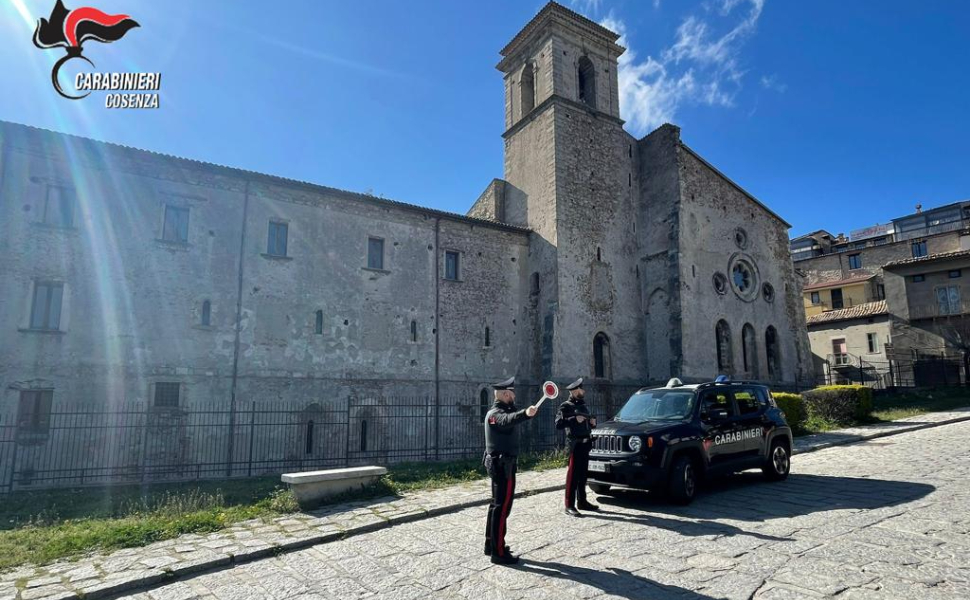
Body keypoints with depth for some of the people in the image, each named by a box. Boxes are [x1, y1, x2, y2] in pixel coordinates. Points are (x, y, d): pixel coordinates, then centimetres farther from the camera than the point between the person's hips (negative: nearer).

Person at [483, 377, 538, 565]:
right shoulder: (496, 413, -19)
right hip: (503, 465, -11)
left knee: (497, 505, 19)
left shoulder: (496, 411, 12)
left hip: (498, 463, 11)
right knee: (502, 507, -6)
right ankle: (499, 552, -1)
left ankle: (491, 544, 30)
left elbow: (509, 416, 34)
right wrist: (525, 414, -61)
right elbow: (508, 420, -46)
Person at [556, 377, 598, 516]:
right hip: (575, 444, -8)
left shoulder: (583, 405, 18)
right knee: (573, 475, -6)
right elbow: (558, 424, -17)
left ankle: (582, 501, 25)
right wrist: (575, 419, -22)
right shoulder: (566, 406, -6)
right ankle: (569, 506, -4)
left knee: (583, 474, 14)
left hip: (585, 443, 8)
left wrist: (592, 422, 7)